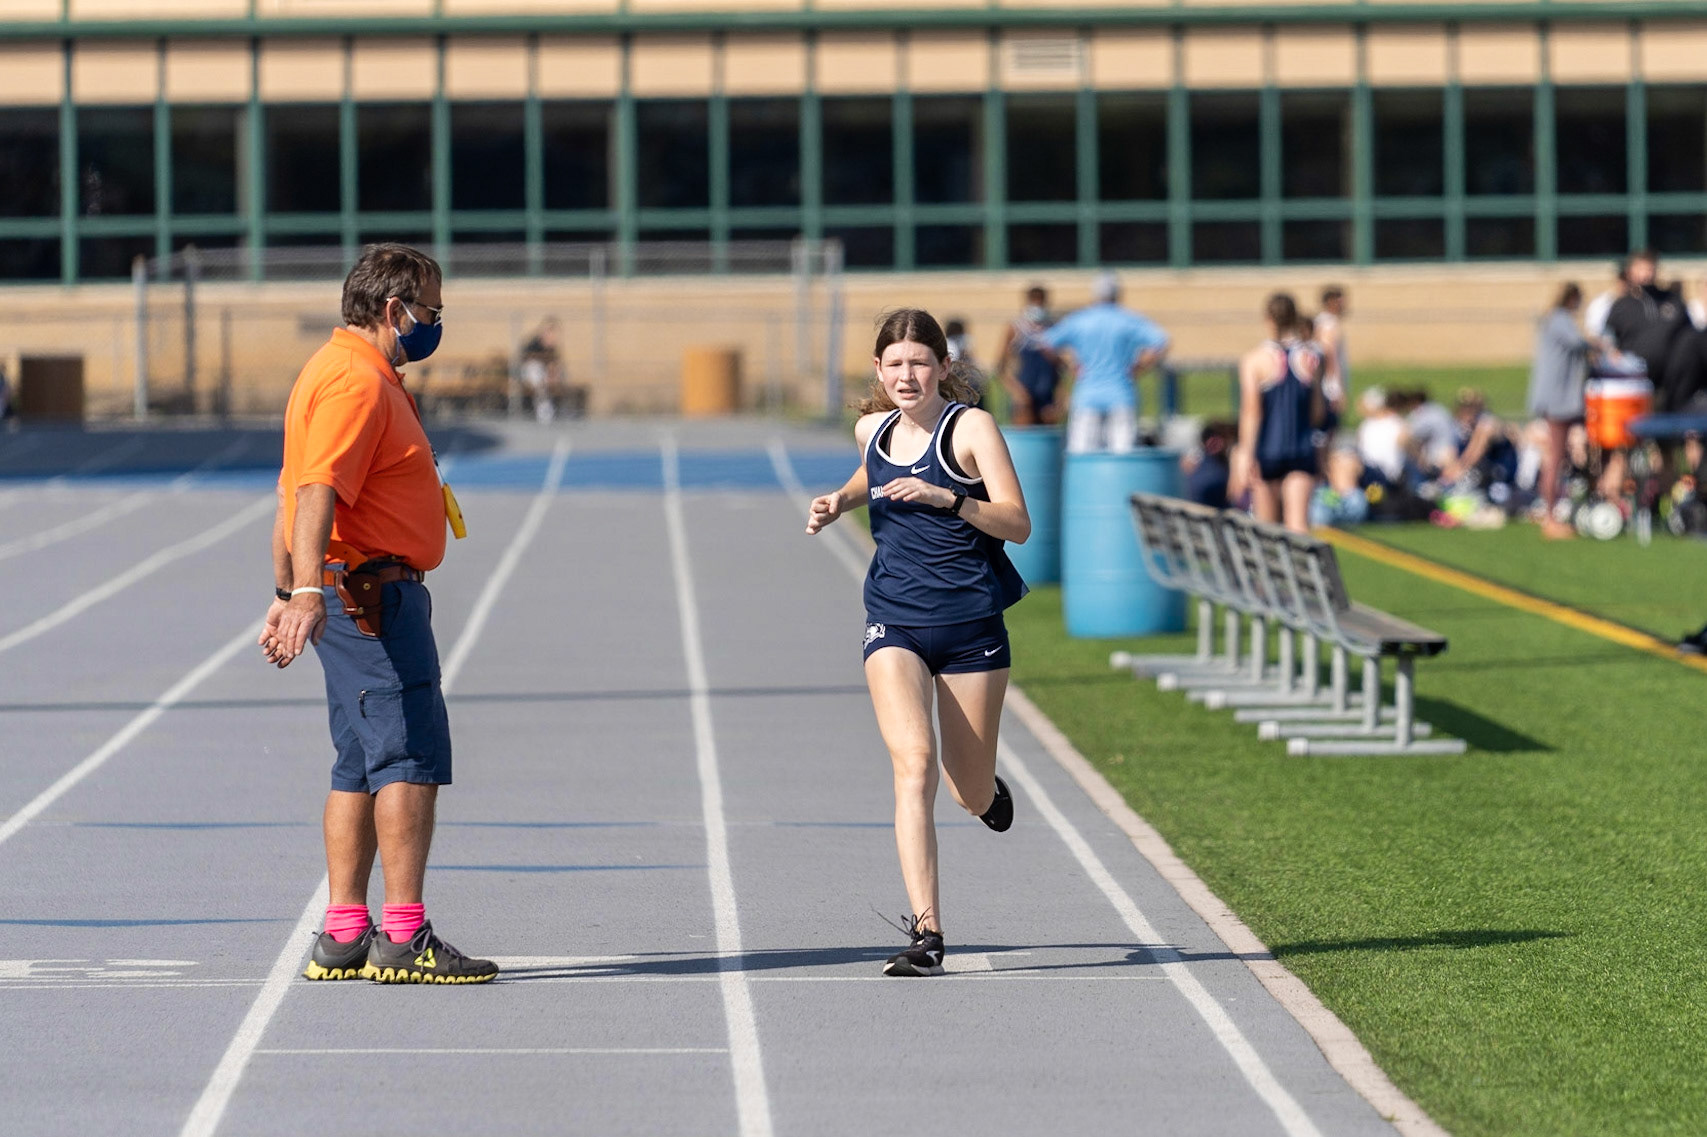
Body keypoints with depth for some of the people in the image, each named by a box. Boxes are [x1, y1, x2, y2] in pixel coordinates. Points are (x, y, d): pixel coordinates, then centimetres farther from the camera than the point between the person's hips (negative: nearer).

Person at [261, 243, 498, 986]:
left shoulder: (354, 372, 20)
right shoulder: (356, 381, -14)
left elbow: (296, 497, 24)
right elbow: (318, 494, -26)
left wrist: (288, 597, 26)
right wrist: (309, 592, -37)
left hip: (362, 594, 11)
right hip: (372, 592, -11)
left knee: (361, 766, 12)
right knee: (413, 757, -11)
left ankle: (344, 937, 13)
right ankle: (404, 937, -13)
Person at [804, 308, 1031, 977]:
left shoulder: (970, 426, -7)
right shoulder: (872, 429, 7)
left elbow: (1018, 525, -14)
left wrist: (945, 497, -27)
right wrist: (839, 502, 12)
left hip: (971, 621, -2)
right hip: (894, 622, 2)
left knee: (973, 797, 7)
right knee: (914, 763, -20)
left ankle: (986, 787, 47)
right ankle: (926, 932, -23)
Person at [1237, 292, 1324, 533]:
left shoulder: (1255, 359, -7)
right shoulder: (1311, 358, 1)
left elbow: (1250, 411, -12)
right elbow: (1317, 413, 5)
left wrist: (1246, 452, -13)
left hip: (1267, 450, -1)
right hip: (1302, 450, 1)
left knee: (1267, 525, 12)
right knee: (1298, 521, -7)